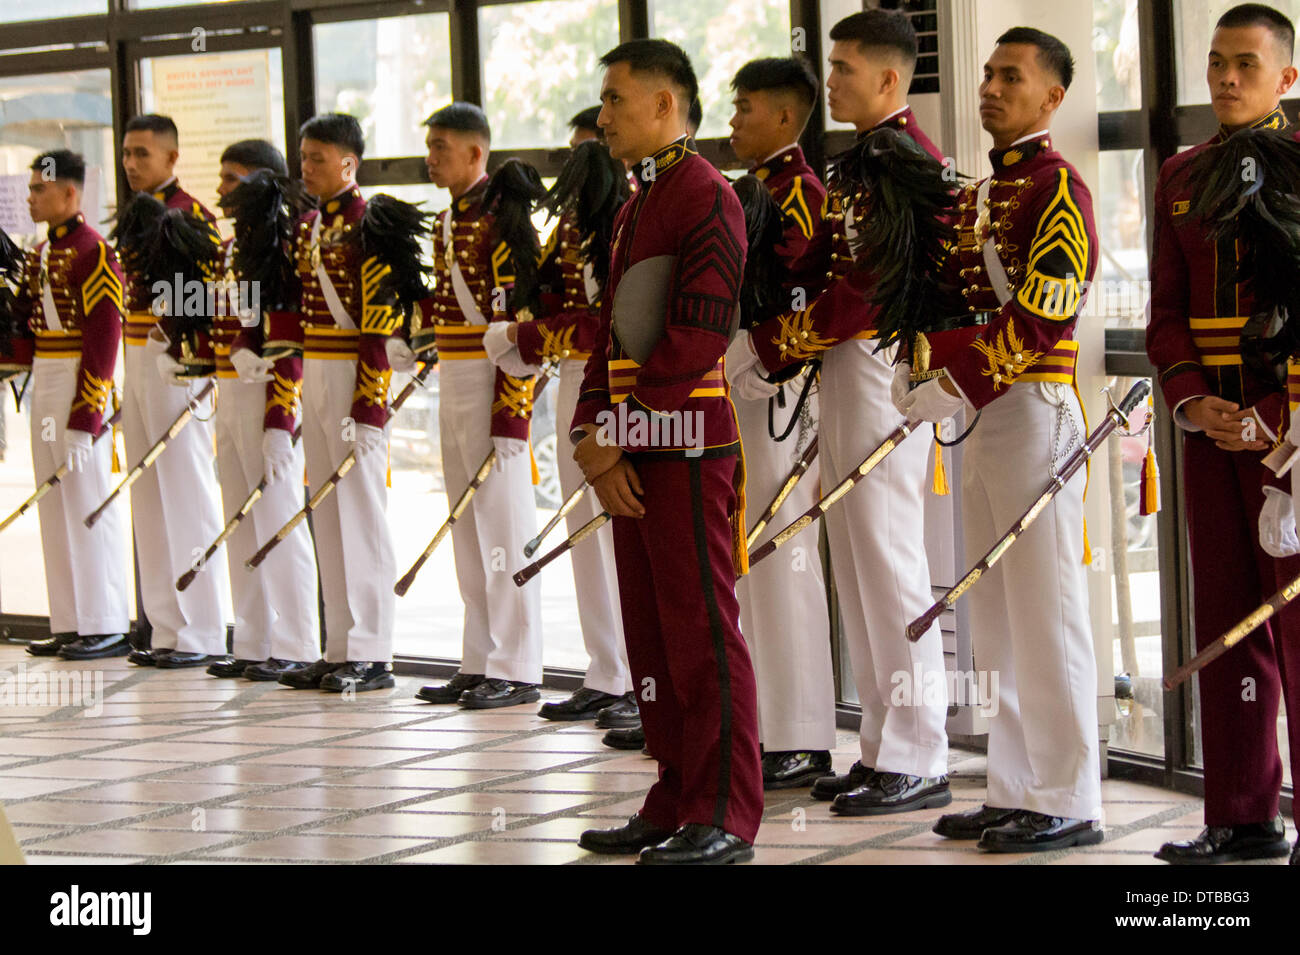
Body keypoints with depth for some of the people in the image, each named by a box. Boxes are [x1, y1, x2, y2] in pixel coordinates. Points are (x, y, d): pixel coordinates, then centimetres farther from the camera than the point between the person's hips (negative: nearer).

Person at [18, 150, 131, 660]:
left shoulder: (93, 253, -13)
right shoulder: (41, 253, 14)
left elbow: (104, 338, -17)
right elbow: (20, 316, 16)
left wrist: (84, 415, -20)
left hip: (81, 386, -9)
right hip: (44, 387, 9)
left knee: (89, 504, -5)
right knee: (55, 505, 10)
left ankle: (107, 628, -1)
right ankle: (70, 623, 15)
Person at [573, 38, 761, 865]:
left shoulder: (707, 197, -10)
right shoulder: (635, 207, 18)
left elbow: (699, 337, -18)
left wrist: (619, 432, -16)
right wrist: (596, 437, 3)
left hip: (687, 446, -9)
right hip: (633, 449, 9)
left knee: (703, 634, -5)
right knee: (651, 633, 11)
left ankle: (727, 819, -1)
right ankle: (677, 803, 19)